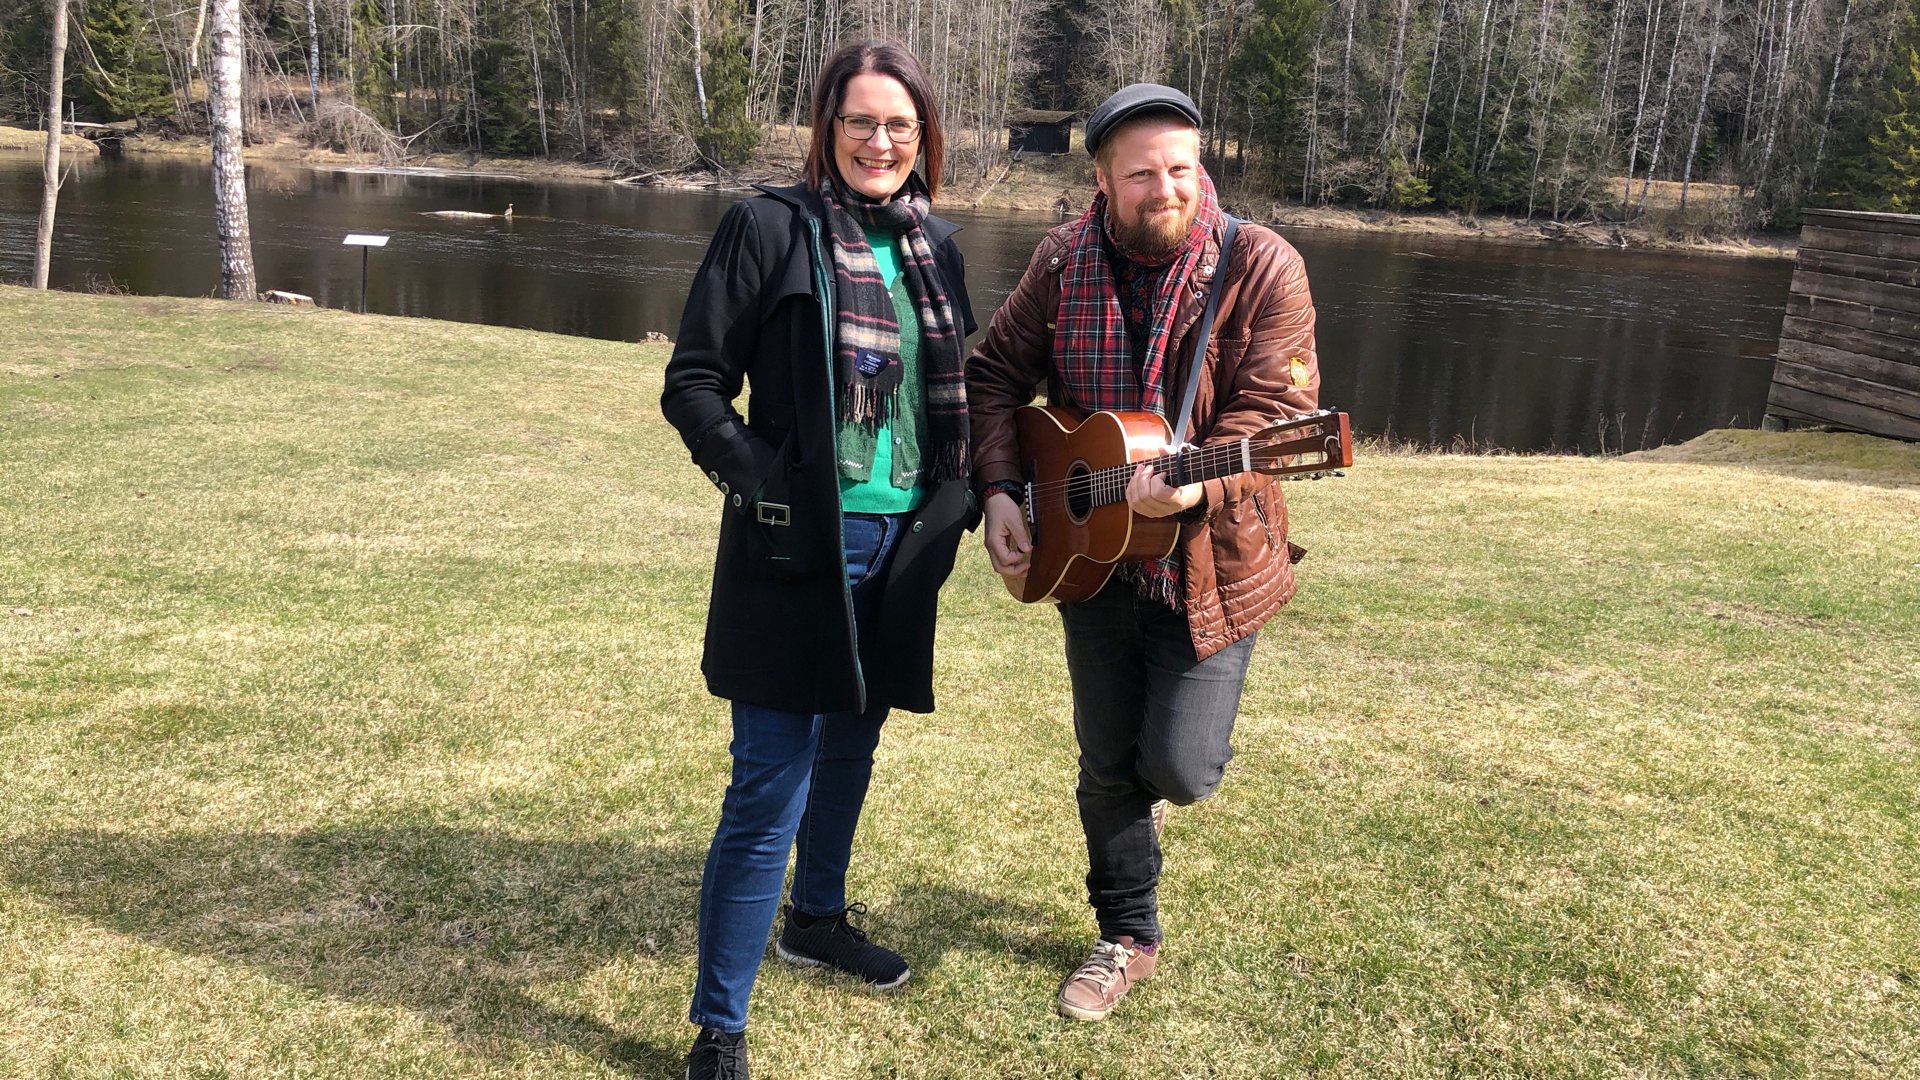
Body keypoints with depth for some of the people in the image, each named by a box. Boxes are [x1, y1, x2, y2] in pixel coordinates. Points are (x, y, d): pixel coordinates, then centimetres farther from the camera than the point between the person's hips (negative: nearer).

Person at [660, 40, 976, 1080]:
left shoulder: (935, 246, 10)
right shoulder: (771, 226, -8)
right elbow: (693, 383, -8)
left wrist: (960, 497, 7)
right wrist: (762, 478, -19)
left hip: (902, 543, 6)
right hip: (800, 549, -6)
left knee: (850, 745, 22)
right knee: (771, 789, -5)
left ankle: (818, 918, 46)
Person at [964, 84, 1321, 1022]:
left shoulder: (1260, 266, -12)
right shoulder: (1064, 262, -2)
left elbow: (1274, 407, -16)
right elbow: (995, 375, 7)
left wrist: (1197, 485, -33)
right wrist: (1000, 489, -5)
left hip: (1210, 564, -3)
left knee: (1180, 767, -5)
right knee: (1107, 764, 12)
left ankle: (1164, 768, 36)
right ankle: (1128, 938, 33)